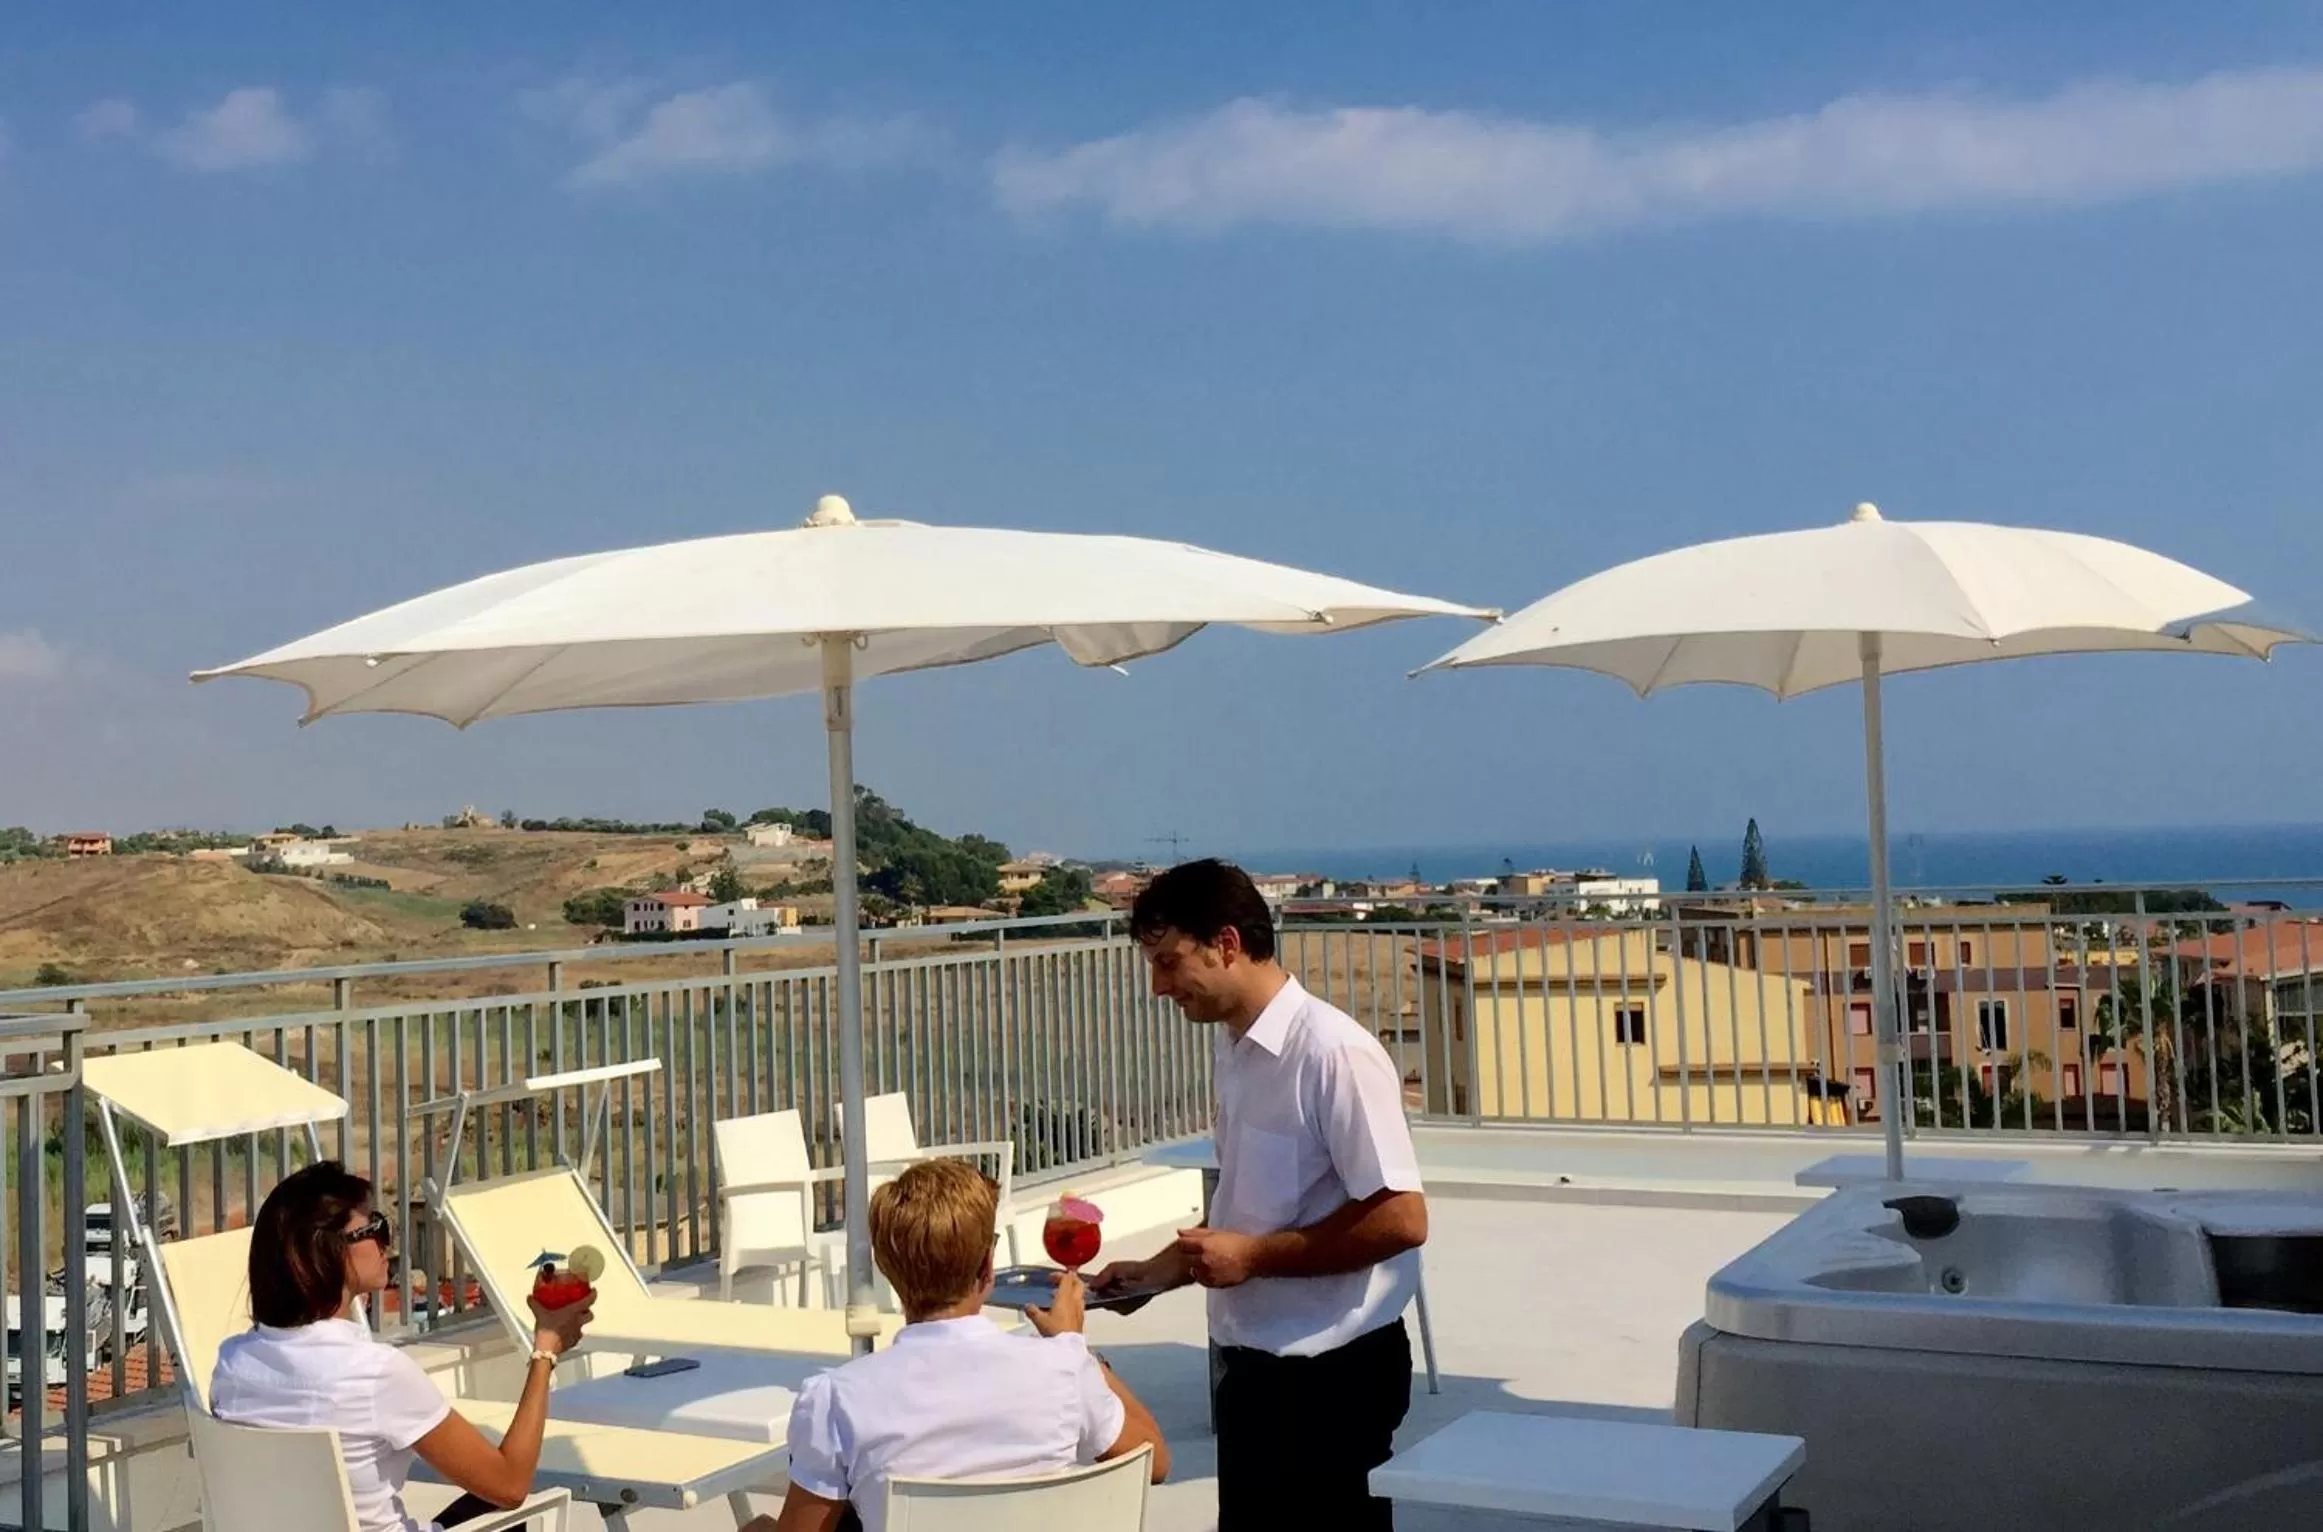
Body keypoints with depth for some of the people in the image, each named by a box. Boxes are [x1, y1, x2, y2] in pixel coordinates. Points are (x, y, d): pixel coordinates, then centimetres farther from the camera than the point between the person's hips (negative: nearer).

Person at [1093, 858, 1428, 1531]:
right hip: (1254, 1362, 8)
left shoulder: (1333, 1053, -20)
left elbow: (1401, 1219, -22)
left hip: (1333, 1372, -8)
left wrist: (1254, 1256, -19)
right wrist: (1161, 1270, 9)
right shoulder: (1236, 1049, 7)